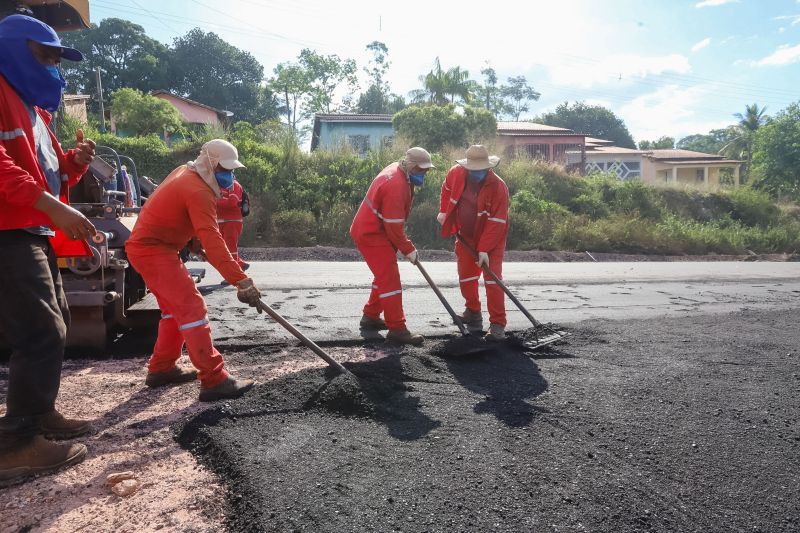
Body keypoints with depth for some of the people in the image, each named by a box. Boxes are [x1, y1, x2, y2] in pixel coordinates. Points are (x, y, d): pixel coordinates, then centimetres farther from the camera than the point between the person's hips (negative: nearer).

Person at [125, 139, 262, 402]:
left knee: (175, 307, 18)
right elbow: (213, 242, -31)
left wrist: (193, 240, 14)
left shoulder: (185, 173, 10)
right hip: (153, 250, -11)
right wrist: (242, 281, -35)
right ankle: (214, 380, -16)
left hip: (149, 245, 11)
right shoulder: (198, 191, -22)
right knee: (192, 308, -15)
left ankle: (161, 368, 27)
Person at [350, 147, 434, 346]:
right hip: (371, 235, -11)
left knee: (384, 276, 19)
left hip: (370, 230, 11)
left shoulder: (397, 170, 6)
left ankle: (370, 317, 30)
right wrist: (408, 249, -13)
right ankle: (397, 329, -6)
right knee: (390, 279, -10)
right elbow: (393, 226, -24)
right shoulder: (396, 186, -26)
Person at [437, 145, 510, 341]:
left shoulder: (499, 187, -26)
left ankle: (497, 325, -4)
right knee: (466, 277, 12)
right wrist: (443, 211, 8)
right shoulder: (456, 173, -12)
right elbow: (447, 189, 13)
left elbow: (496, 222, -26)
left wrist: (484, 249, -29)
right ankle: (473, 312, 35)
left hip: (492, 238, -4)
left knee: (493, 279, -11)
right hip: (466, 236, 5)